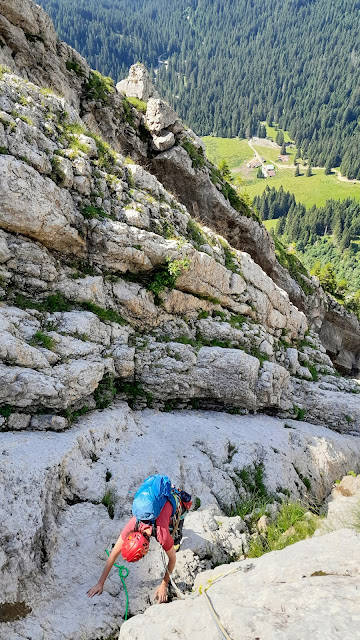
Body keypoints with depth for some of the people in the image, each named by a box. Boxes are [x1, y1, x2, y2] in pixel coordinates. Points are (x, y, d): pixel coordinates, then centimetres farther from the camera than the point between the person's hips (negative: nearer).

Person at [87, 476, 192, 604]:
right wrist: (100, 583, -17)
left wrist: (164, 586, -14)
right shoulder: (131, 526, -33)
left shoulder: (163, 536, -43)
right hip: (156, 496, 3)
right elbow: (113, 555, -21)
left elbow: (172, 559, -22)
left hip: (176, 501, -3)